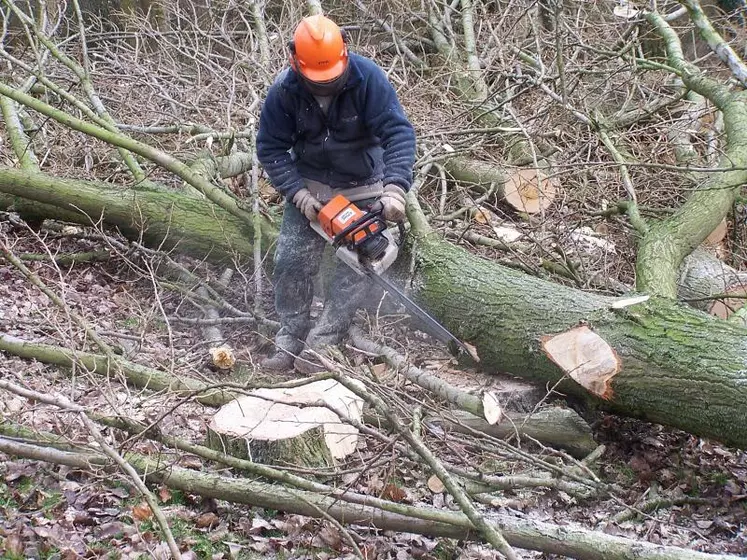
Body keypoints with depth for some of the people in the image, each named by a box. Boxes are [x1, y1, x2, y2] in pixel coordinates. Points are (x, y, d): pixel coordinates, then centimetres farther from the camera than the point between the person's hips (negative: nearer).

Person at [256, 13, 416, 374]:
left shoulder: (367, 77, -26)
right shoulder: (284, 91, -19)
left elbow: (399, 132, -29)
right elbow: (270, 147, -10)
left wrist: (395, 187, -42)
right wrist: (297, 193, -21)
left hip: (362, 188, -2)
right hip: (309, 184, 2)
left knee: (354, 270, -8)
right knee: (291, 262, -5)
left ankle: (318, 347, -5)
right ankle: (290, 342, 6)